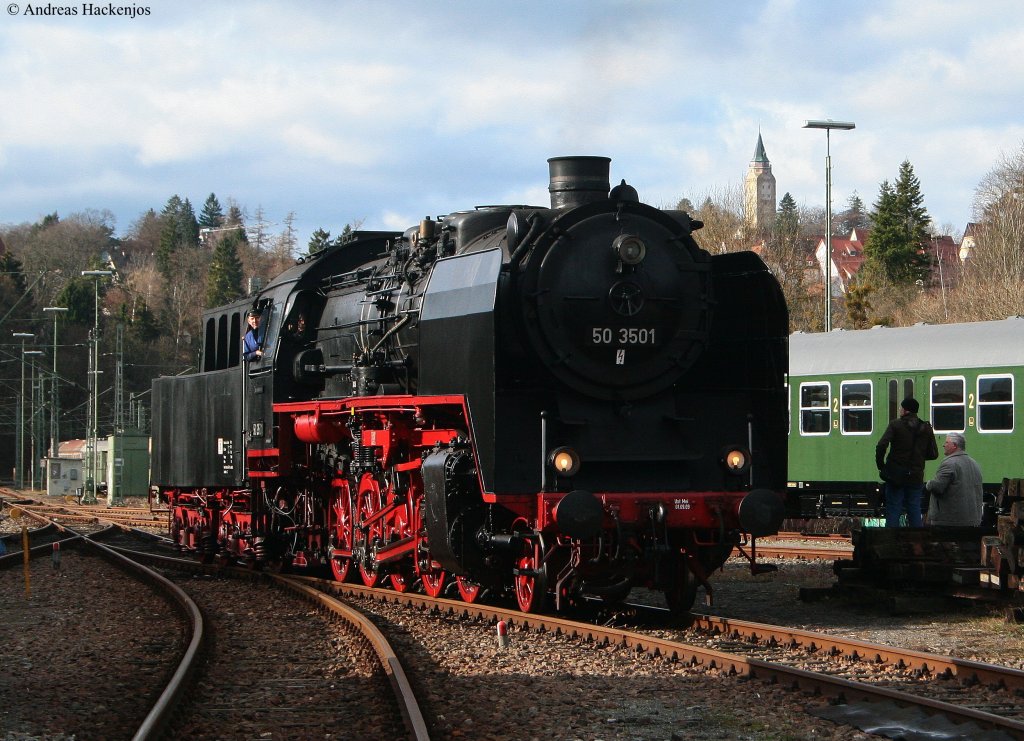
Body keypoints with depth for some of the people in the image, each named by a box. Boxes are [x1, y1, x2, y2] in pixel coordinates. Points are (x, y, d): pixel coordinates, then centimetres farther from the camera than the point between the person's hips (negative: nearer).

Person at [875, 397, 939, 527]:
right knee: (915, 513, 9)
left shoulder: (895, 425, -7)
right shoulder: (926, 428, 5)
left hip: (896, 477, -3)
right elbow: (933, 454, 6)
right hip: (916, 477, 3)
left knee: (893, 512, 1)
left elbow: (881, 446, -18)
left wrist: (881, 465, -4)